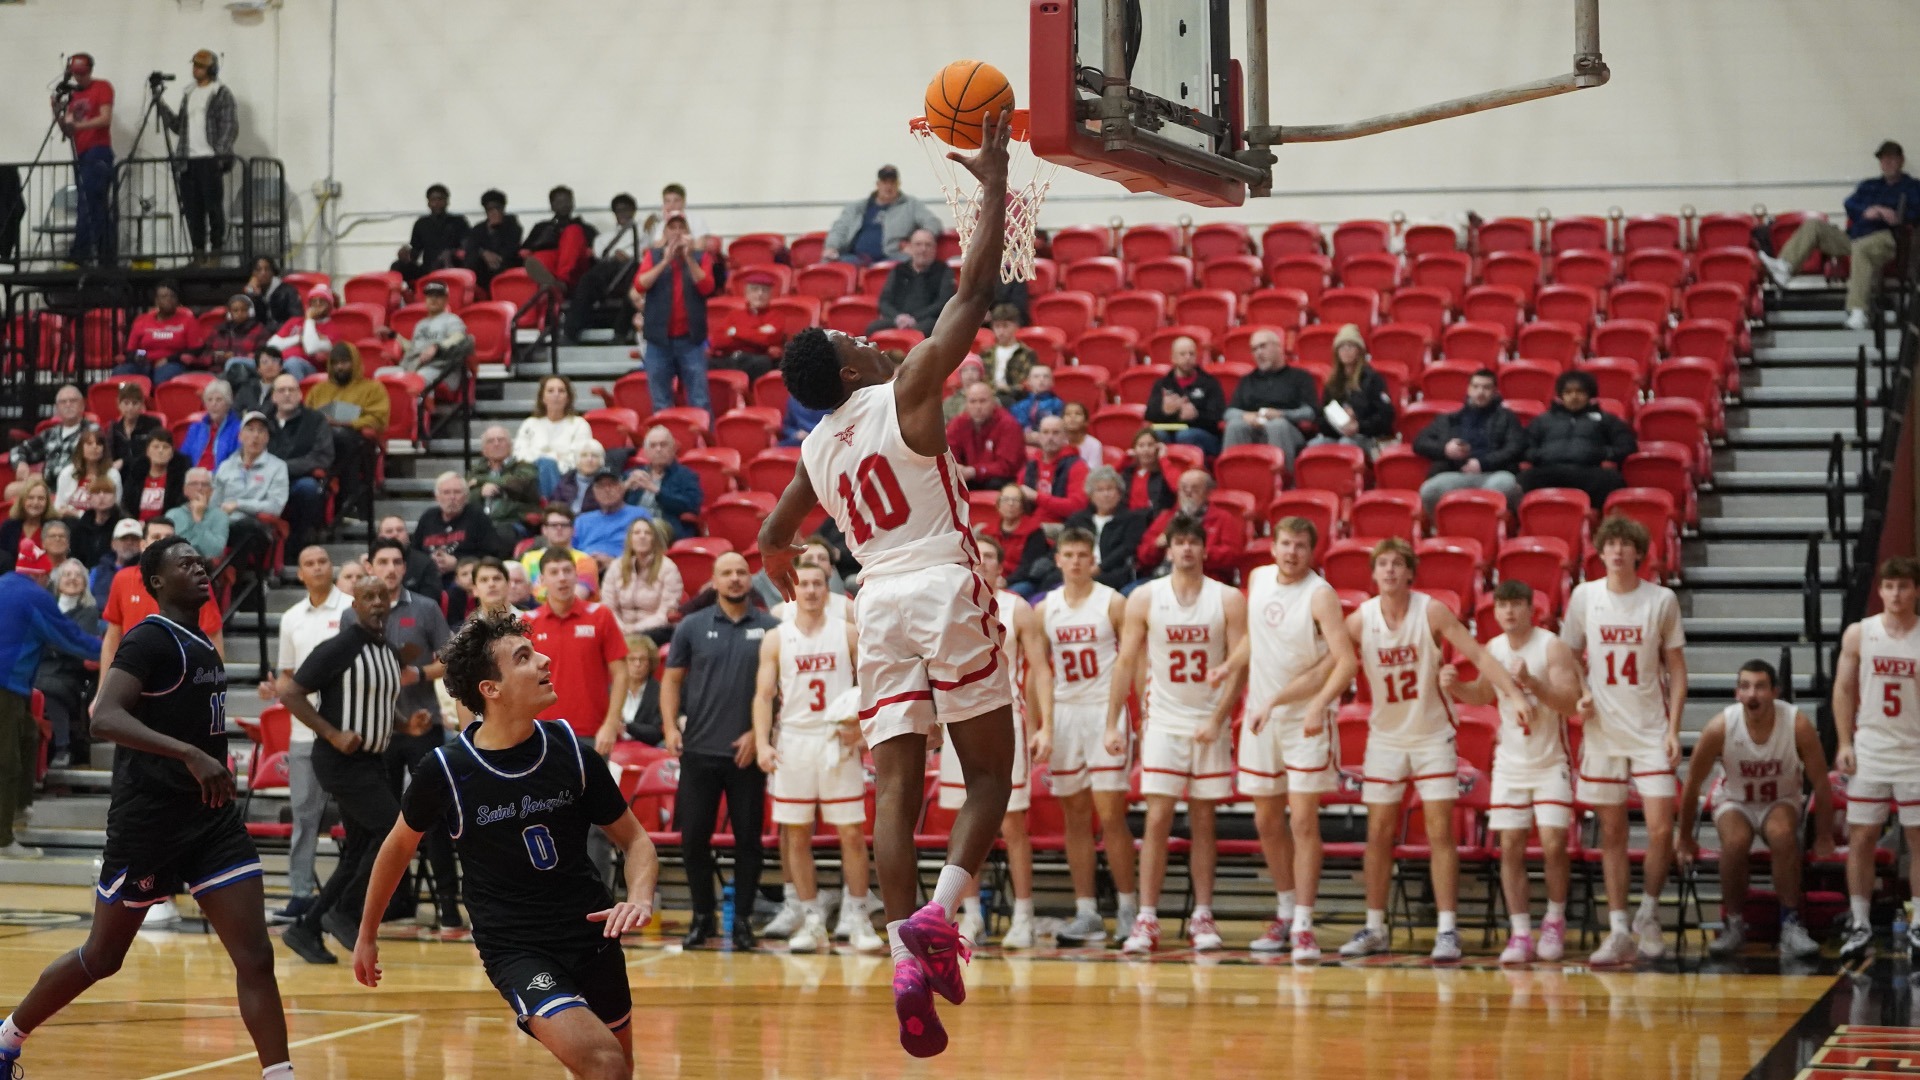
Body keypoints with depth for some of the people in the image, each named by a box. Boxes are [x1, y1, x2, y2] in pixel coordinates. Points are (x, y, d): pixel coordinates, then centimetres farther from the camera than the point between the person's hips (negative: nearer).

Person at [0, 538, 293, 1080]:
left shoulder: (202, 644, 13)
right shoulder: (150, 639, -13)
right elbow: (105, 718, -28)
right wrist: (191, 755, -36)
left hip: (213, 816, 7)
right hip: (148, 822, -7)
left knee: (255, 957, -6)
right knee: (102, 958, 9)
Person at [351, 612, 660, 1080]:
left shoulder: (572, 752, -7)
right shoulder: (445, 771, -13)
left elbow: (635, 840, 4)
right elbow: (399, 847, 7)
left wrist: (640, 898, -16)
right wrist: (367, 934, 17)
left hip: (592, 932, 4)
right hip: (514, 948, -4)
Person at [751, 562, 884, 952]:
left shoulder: (847, 634, 4)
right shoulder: (776, 639, 4)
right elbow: (764, 695, 0)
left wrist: (860, 723, -12)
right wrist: (762, 743, -12)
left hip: (838, 743, -1)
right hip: (793, 741, 1)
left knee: (852, 833, -3)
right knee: (796, 835, 3)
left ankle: (857, 919, 5)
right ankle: (812, 922, 10)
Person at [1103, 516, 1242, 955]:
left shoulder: (1228, 600, -1)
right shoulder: (1145, 599, 1)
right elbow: (1126, 662, 2)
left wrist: (1219, 717, -13)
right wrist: (1113, 723, -3)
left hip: (1209, 724, 0)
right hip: (1163, 721, 0)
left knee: (1203, 822, 4)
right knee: (1157, 819, -6)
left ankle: (1202, 917, 9)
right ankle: (1146, 919, -5)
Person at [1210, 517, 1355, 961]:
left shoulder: (1319, 595, -15)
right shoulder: (1258, 579, 4)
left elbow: (1346, 660, -24)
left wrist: (1320, 705, -37)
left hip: (1306, 719, -6)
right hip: (1260, 714, 6)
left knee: (1304, 820, -8)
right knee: (1267, 820, 11)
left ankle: (1303, 926, -6)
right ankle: (1286, 911, 26)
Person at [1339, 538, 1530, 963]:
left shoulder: (1432, 612, -13)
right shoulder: (1360, 620, -8)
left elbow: (1479, 656, -14)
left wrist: (1515, 694, -26)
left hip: (1433, 735, -2)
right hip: (1385, 736, 2)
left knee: (1440, 831, -6)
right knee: (1378, 832, 4)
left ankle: (1447, 930, -5)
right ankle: (1375, 929, 14)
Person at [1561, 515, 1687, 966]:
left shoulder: (1662, 600, -1)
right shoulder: (1584, 596, 3)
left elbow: (1676, 667, 4)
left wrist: (1674, 728, -4)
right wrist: (1578, 696, -7)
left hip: (1651, 732, -1)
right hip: (1602, 730, 1)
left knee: (1661, 829, -9)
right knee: (1612, 833, 5)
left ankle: (1648, 913, 14)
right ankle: (1618, 932, 11)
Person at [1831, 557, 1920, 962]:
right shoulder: (1859, 634, 2)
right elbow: (1844, 689, 6)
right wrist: (1844, 743, -1)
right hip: (1870, 752, 1)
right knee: (1861, 837, 1)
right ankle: (1859, 925, 8)